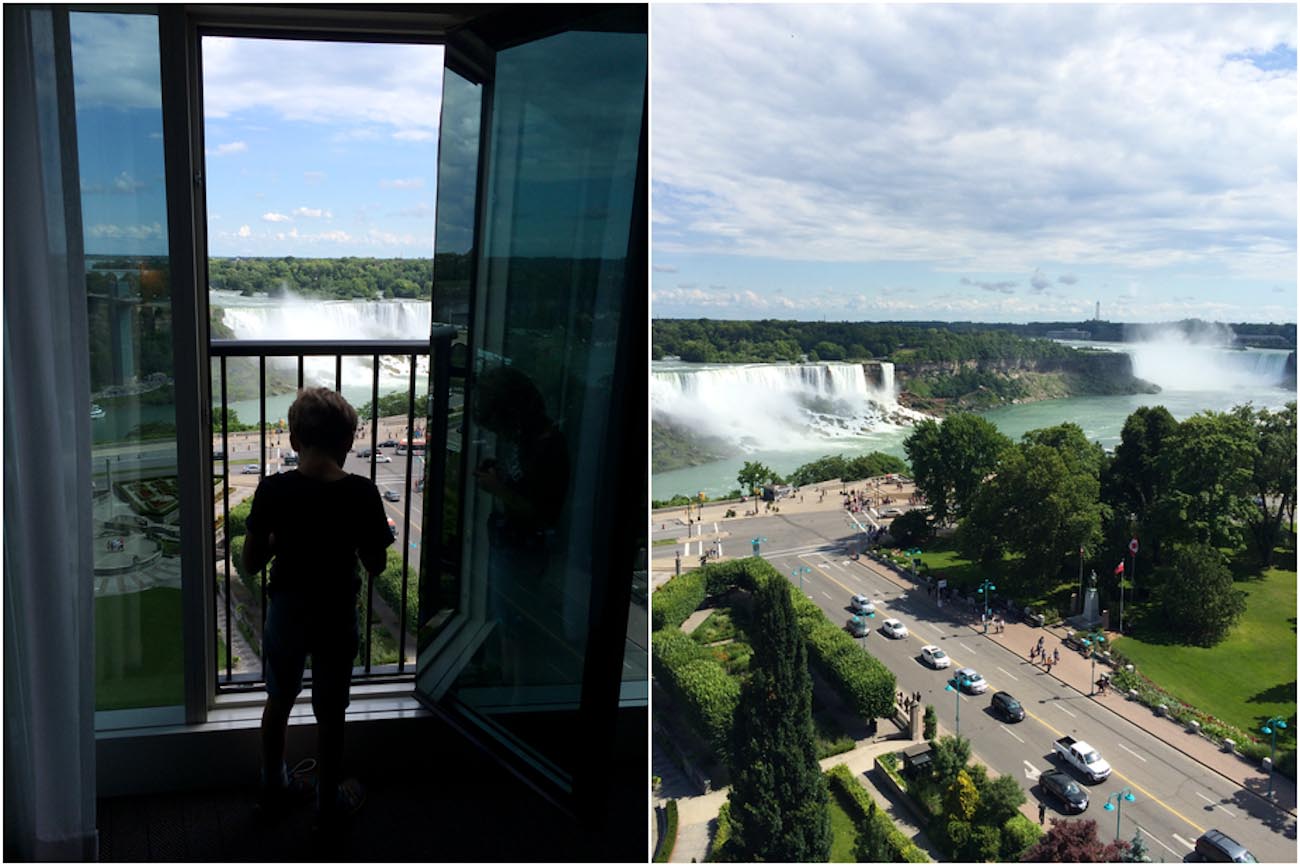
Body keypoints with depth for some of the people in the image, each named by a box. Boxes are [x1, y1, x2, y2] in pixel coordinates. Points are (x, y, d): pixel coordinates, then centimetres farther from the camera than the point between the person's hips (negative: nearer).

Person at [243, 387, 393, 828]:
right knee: (329, 713, 14)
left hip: (286, 612, 2)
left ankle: (273, 788, 39)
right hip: (336, 615, -1)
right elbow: (375, 564, -8)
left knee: (279, 701, 23)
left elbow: (251, 562, -7)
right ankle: (330, 803, 28)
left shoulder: (273, 490, -12)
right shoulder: (361, 493, -16)